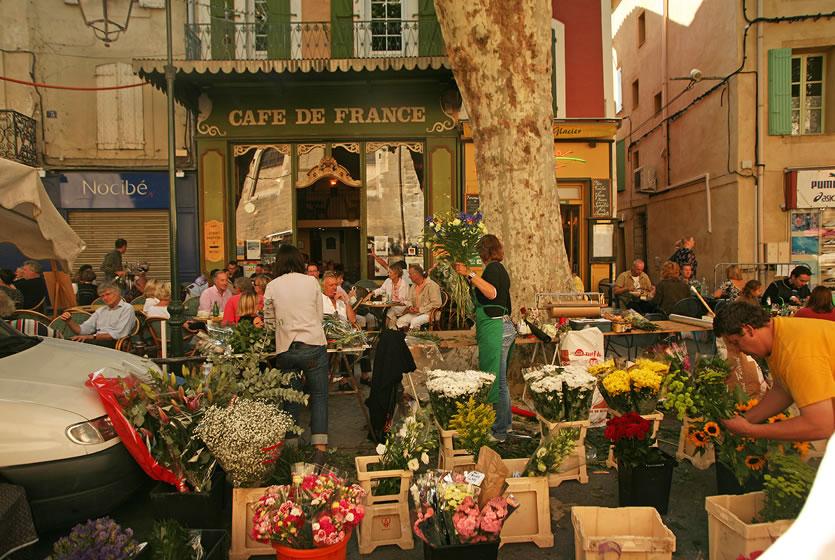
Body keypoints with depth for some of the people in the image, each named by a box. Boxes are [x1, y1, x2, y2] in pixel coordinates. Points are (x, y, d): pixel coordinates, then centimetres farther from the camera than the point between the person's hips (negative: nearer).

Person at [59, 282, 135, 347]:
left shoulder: (127, 308, 2)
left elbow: (118, 334, -11)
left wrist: (92, 337, -18)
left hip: (113, 343, -6)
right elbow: (81, 330, 18)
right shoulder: (101, 310, 24)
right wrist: (69, 321, -2)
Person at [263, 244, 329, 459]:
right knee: (319, 395, 6)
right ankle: (320, 447, 0)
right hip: (314, 345, -1)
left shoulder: (272, 286, 2)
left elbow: (269, 320, 7)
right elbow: (320, 315, 7)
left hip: (285, 349, 1)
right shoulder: (311, 281, 1)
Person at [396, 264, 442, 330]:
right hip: (415, 313, 7)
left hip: (429, 313, -7)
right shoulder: (413, 286, 13)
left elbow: (436, 304, -18)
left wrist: (420, 309, -17)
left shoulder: (431, 285, -12)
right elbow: (410, 300, 23)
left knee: (414, 321, -33)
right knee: (400, 320, -14)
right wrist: (410, 307, -2)